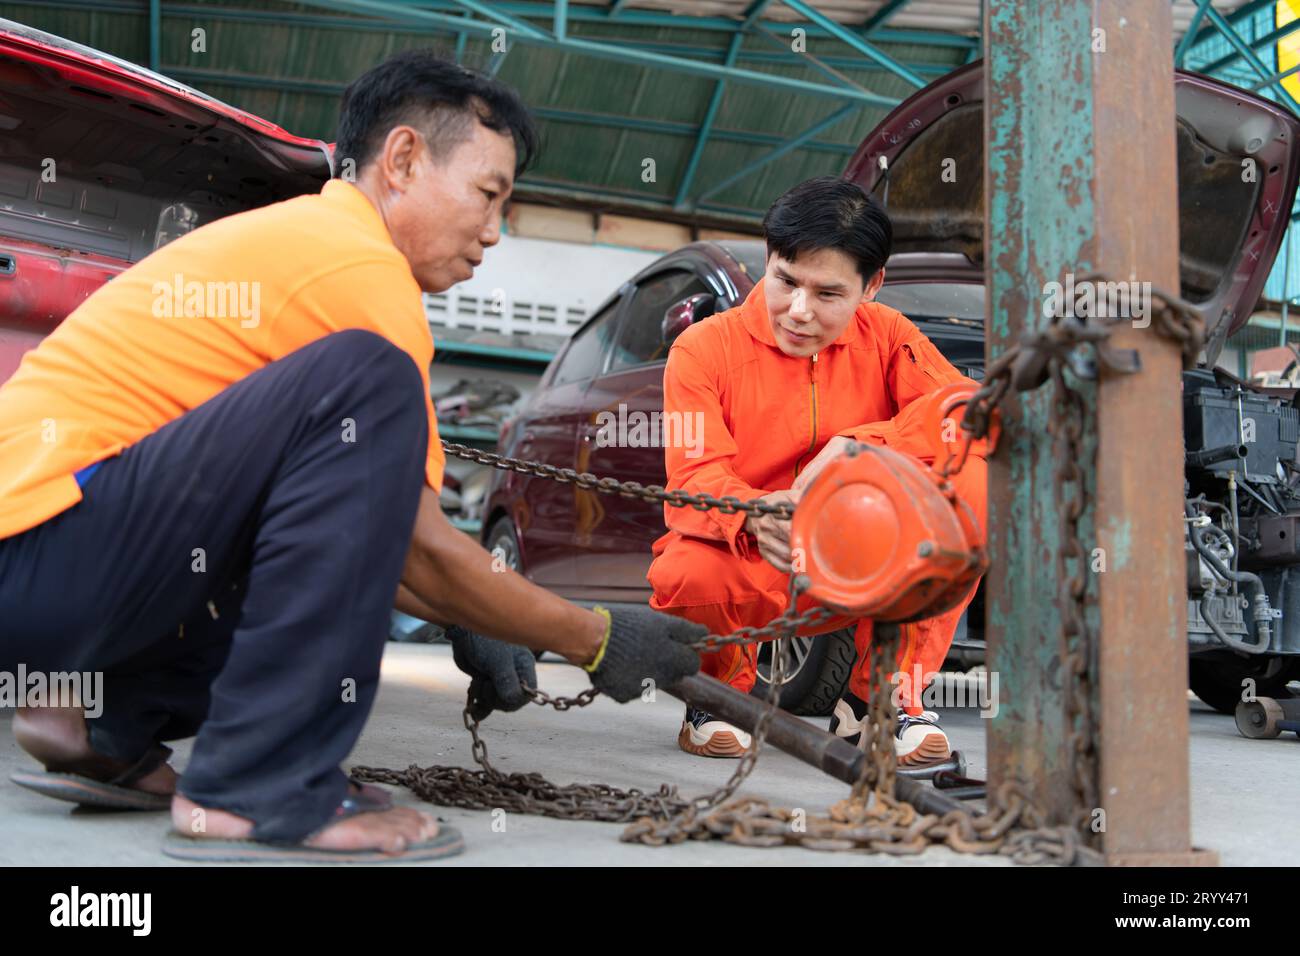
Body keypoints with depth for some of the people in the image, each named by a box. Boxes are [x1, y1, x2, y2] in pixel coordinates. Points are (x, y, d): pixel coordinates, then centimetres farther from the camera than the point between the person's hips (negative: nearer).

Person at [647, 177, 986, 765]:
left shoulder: (884, 336, 2)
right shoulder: (704, 348, -7)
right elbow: (694, 481, -17)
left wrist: (858, 445, -26)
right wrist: (757, 517, -41)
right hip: (748, 569, -2)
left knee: (965, 481, -22)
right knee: (685, 578, -38)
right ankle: (722, 692, 2)